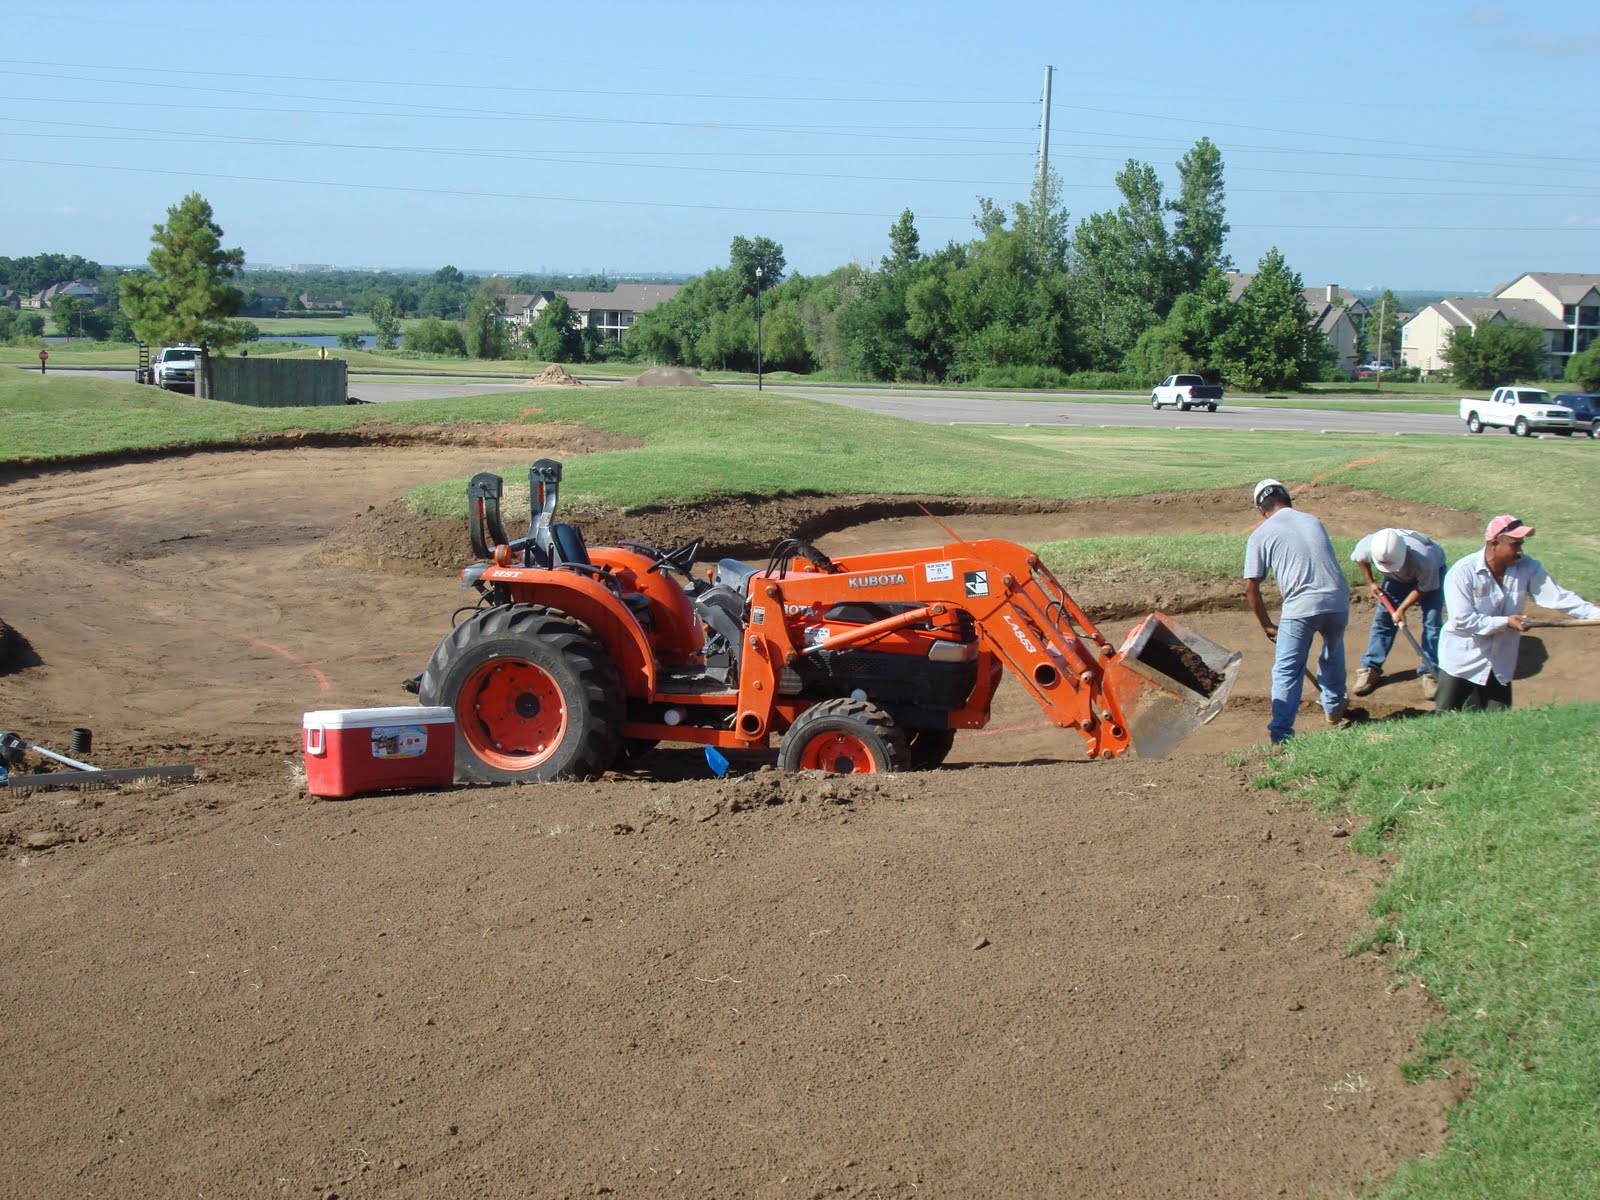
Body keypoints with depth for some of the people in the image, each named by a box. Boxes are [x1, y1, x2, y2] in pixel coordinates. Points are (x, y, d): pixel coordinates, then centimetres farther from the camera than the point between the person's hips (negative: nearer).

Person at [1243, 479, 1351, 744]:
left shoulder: (1261, 534, 5)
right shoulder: (1313, 521, 18)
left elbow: (1251, 587, 2)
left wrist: (1267, 626, 13)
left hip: (1301, 607, -4)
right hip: (1338, 600, 4)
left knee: (1286, 671, 4)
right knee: (1333, 655, 30)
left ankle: (1281, 734, -3)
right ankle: (1334, 709, 45)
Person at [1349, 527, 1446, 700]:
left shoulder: (1423, 560, -45)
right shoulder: (1367, 547, -36)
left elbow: (1424, 589, -25)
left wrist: (1402, 609, -29)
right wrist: (1371, 582, -10)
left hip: (1430, 574, -3)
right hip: (1399, 576, 3)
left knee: (1432, 622, -12)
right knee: (1382, 617, -2)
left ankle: (1430, 673, -3)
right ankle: (1370, 669, 7)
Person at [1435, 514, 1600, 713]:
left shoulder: (1527, 568, -5)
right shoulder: (1463, 572, -19)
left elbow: (1558, 596, -8)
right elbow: (1461, 620, -22)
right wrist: (1505, 622, -23)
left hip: (1499, 667, 4)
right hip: (1461, 664, -4)